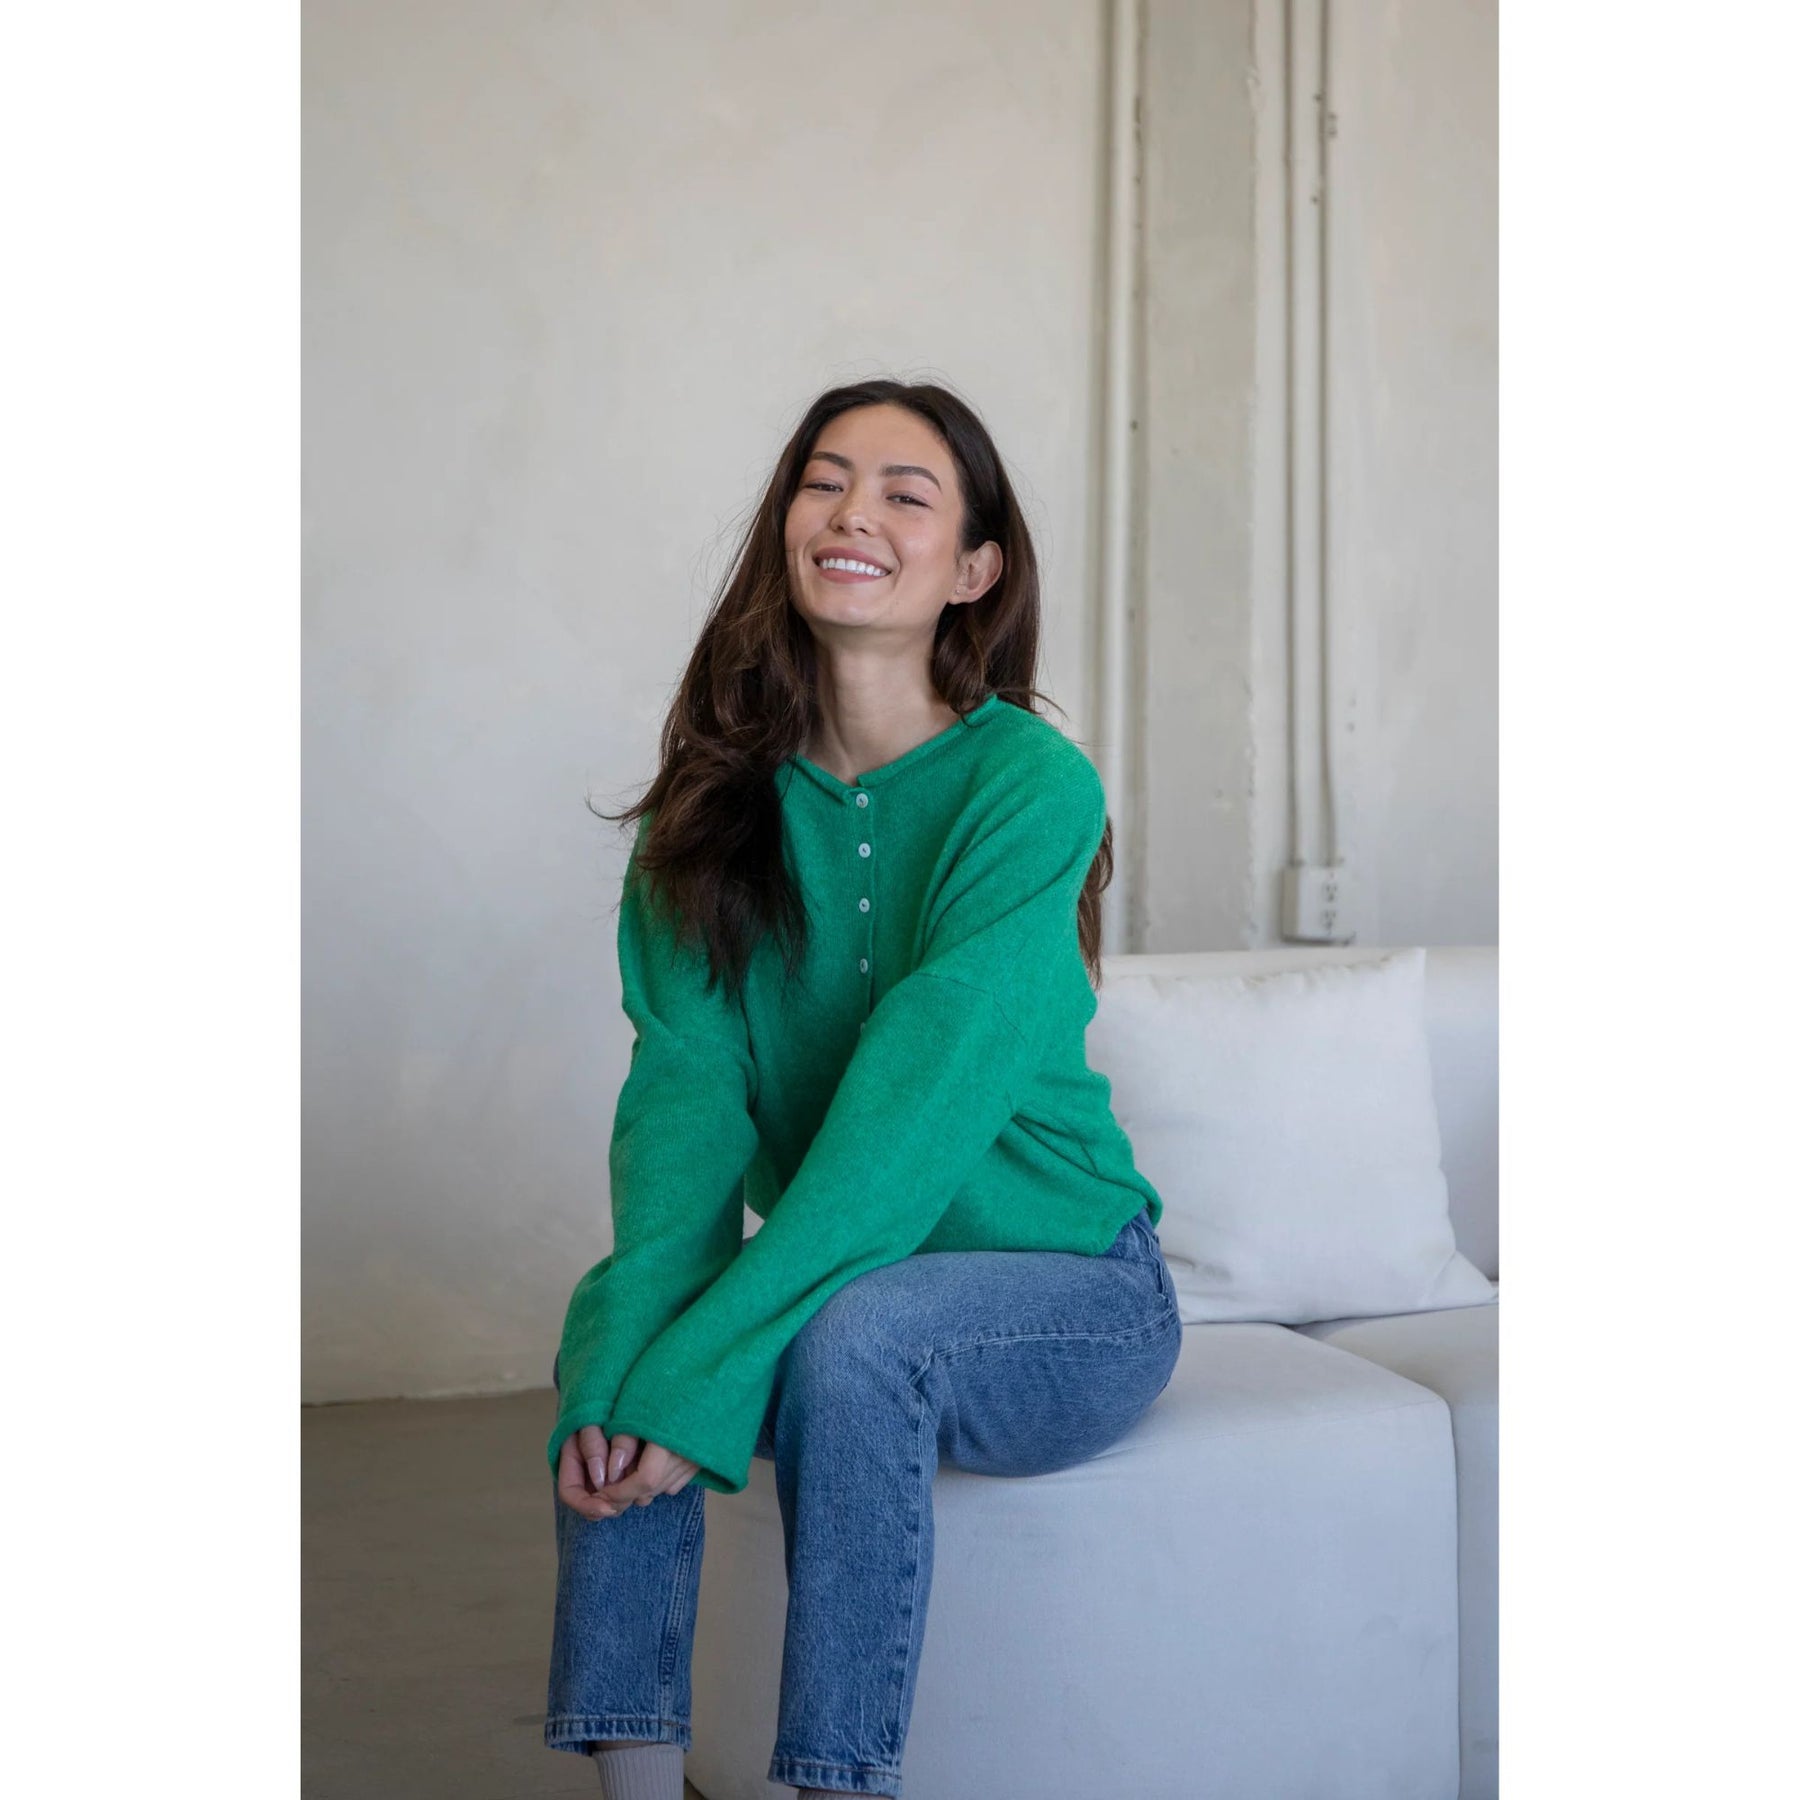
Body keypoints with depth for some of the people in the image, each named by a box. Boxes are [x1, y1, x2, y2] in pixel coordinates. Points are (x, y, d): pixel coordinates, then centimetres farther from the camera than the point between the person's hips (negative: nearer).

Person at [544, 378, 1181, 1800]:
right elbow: (685, 1081, -10)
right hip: (838, 1272, 4)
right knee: (609, 1337, -23)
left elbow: (922, 1101, -26)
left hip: (1070, 1298, -4)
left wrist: (704, 1364, -32)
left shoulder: (1030, 785, -16)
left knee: (856, 1335, -33)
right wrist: (637, 1329, -28)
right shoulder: (722, 792, 0)